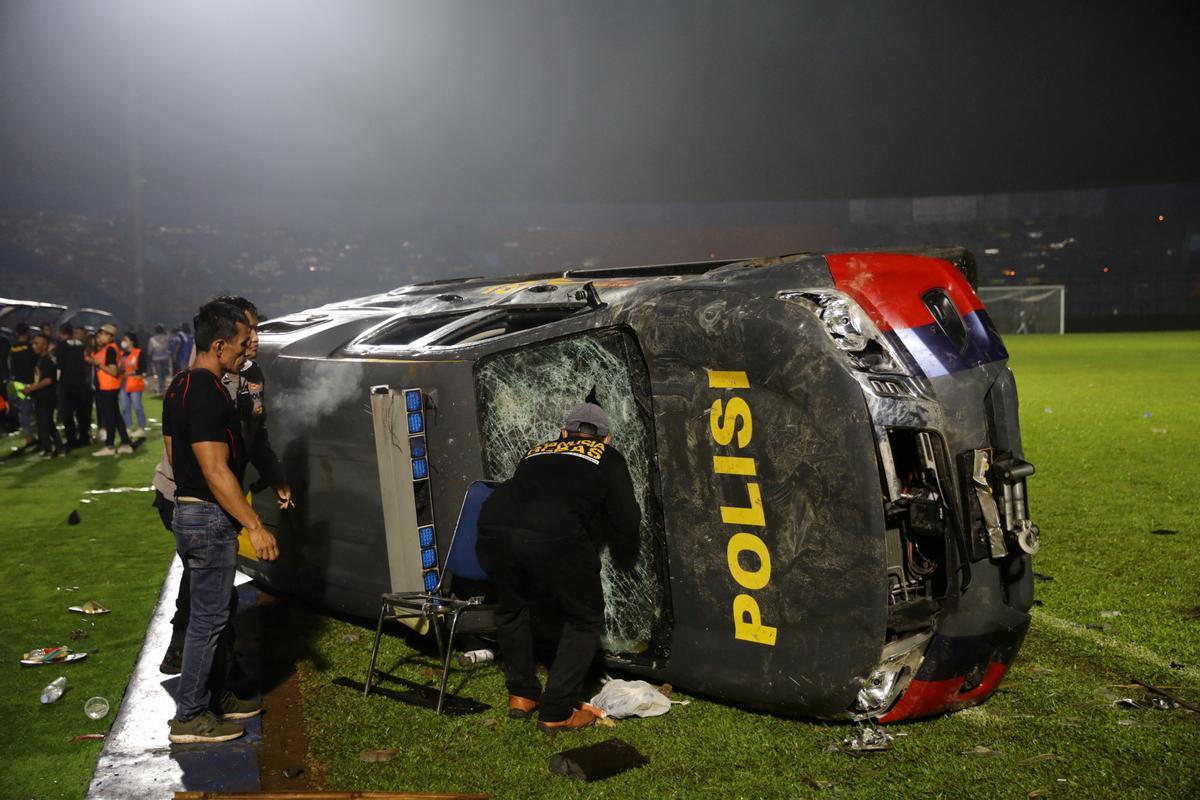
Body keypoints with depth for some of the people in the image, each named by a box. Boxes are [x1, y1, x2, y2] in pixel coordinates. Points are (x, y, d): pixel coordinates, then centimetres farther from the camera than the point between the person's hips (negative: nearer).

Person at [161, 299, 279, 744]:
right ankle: (189, 717, 10)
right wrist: (254, 527, -22)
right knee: (207, 617, 0)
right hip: (210, 519, -10)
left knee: (207, 612, 19)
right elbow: (216, 470, -25)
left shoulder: (178, 388, 10)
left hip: (187, 509, 10)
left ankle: (214, 696, 31)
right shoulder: (208, 394, -22)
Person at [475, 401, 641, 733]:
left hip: (493, 524, 5)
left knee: (511, 608, 31)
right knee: (584, 620, 17)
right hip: (554, 535, -4)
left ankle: (521, 695, 37)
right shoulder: (607, 457, 24)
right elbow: (627, 521, 18)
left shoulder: (536, 452, 34)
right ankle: (557, 712, 18)